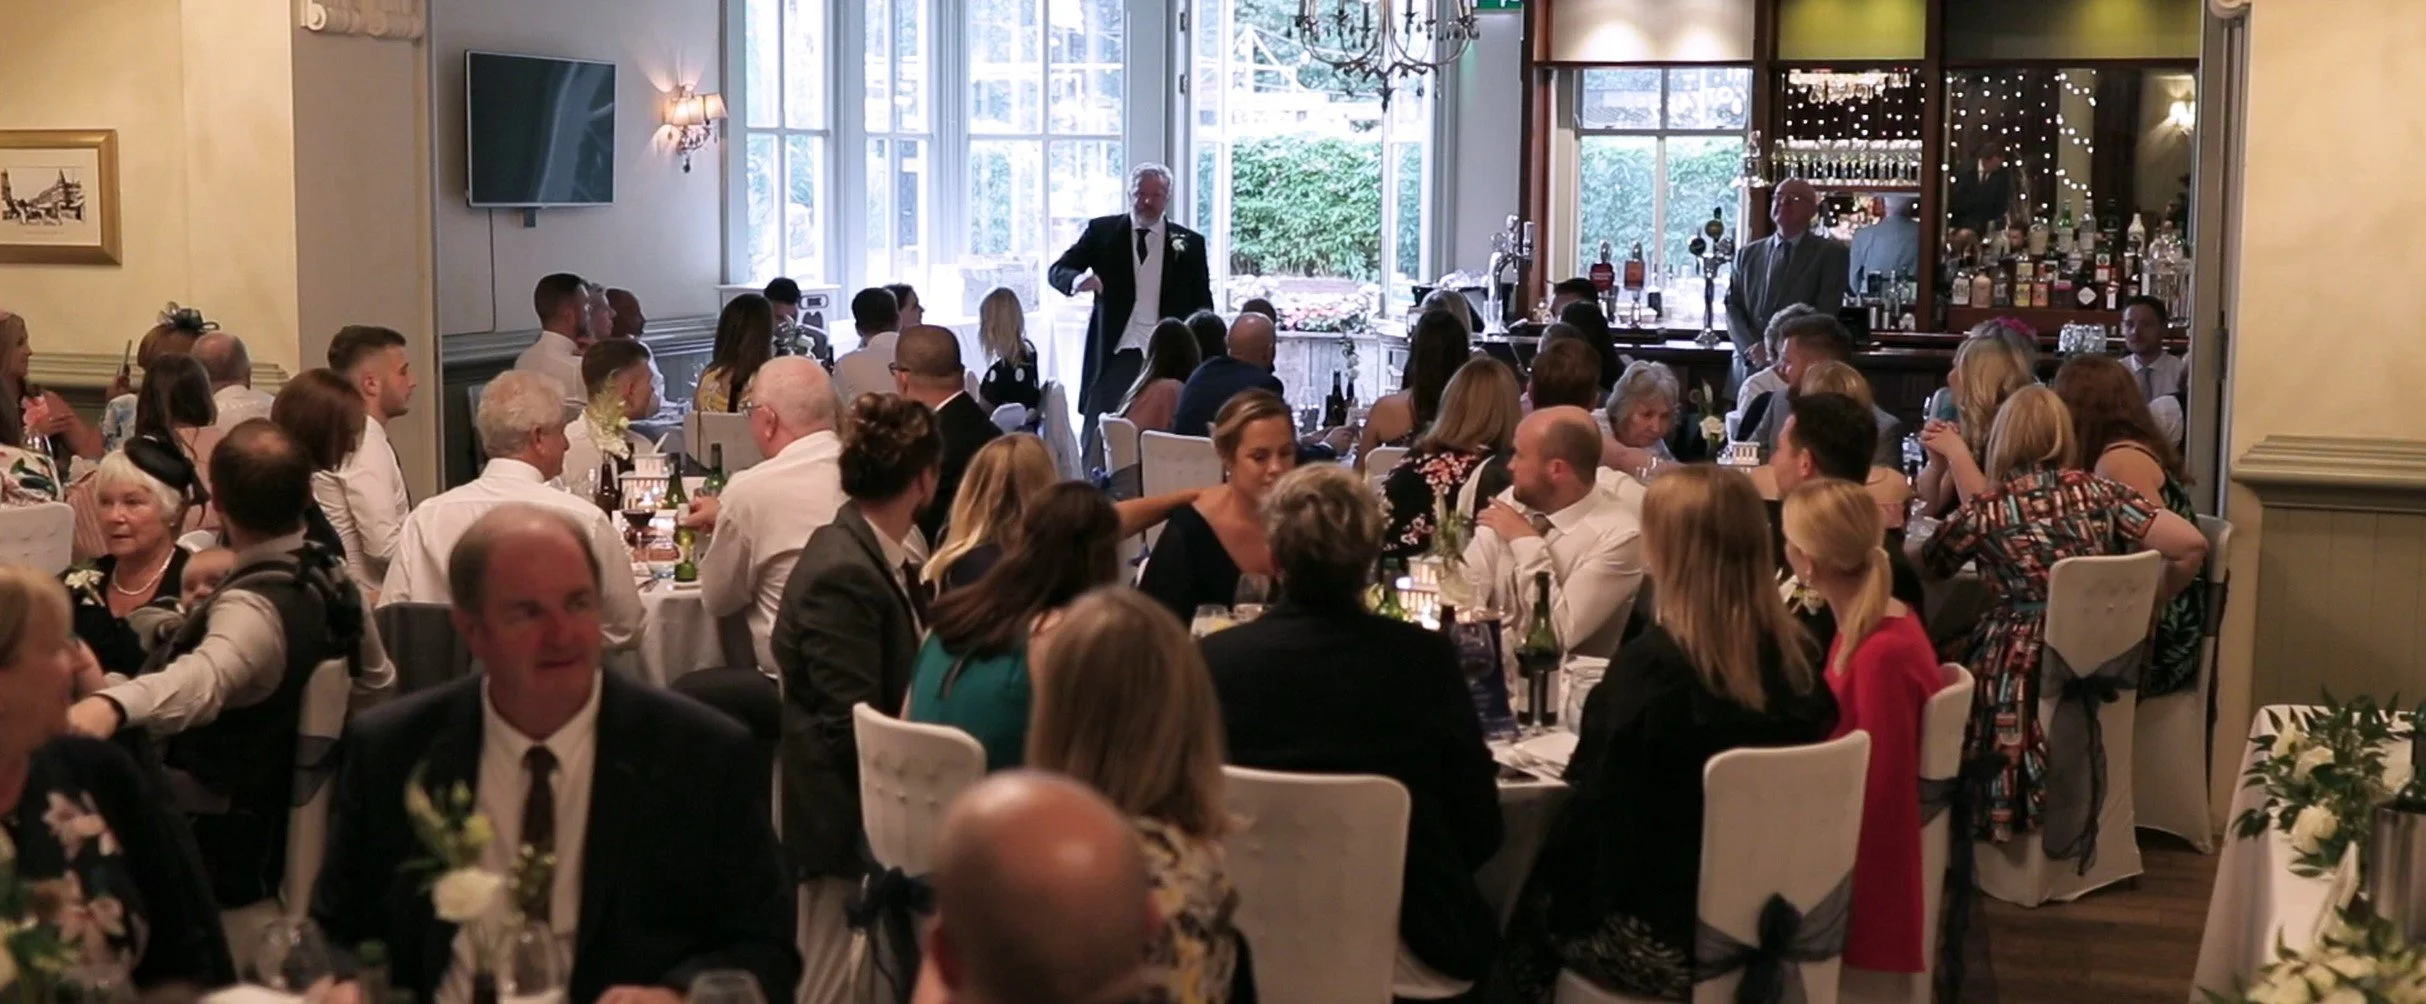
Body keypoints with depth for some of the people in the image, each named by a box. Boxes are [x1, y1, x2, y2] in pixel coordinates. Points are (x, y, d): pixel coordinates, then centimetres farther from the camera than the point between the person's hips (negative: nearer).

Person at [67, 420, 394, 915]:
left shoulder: (255, 606, -26)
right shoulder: (332, 580, 0)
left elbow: (205, 679, -48)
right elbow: (378, 686, 17)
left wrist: (112, 705, -66)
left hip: (219, 854, -9)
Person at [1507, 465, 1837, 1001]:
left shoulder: (1653, 663, -23)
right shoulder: (1794, 657, -4)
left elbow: (1599, 809, -17)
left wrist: (1559, 902, -1)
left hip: (1661, 940, -6)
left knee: (1528, 902, 17)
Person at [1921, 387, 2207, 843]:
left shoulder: (1985, 510, -7)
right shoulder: (2096, 491, -1)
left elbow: (1928, 565, 11)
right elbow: (2191, 546, -6)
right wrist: (2153, 599, 11)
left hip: (2020, 678, -5)